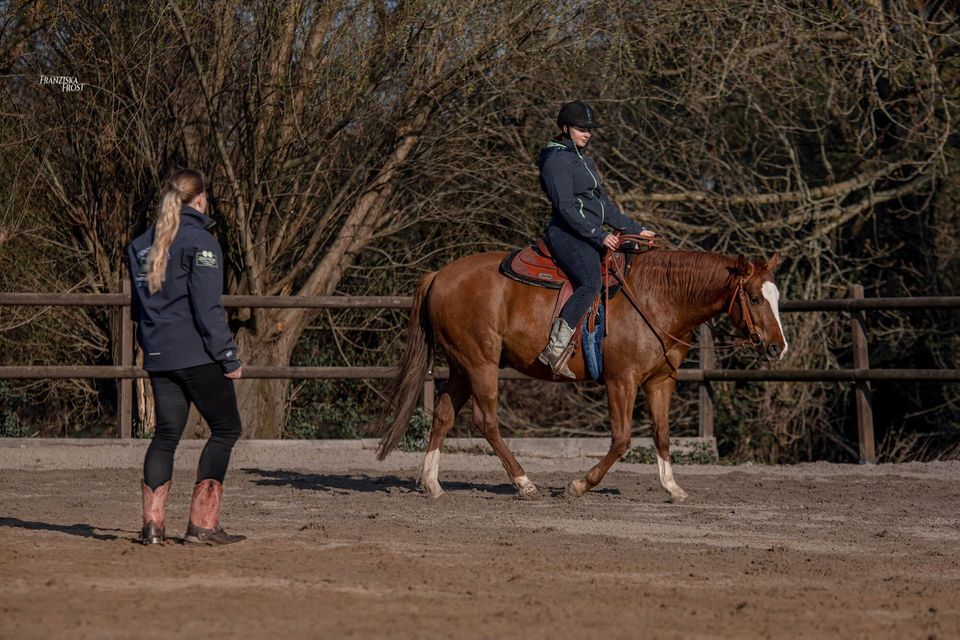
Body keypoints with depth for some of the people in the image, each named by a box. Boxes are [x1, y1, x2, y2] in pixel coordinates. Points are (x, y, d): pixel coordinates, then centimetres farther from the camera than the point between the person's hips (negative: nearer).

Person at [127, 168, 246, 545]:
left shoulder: (142, 245, 13)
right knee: (226, 429, 3)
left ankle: (152, 523, 1)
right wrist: (229, 358, -11)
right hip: (196, 355, -7)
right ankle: (202, 524, -5)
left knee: (166, 434, 10)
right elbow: (207, 308, -15)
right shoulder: (199, 241, -10)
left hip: (157, 356, 7)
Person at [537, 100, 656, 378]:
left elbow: (605, 206, 28)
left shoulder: (585, 161, 23)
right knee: (591, 283, -32)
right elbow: (566, 208, -16)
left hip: (590, 237, 11)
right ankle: (554, 350, -37)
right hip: (567, 235, -11)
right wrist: (600, 236, -20)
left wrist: (636, 230, 24)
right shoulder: (557, 160, -7)